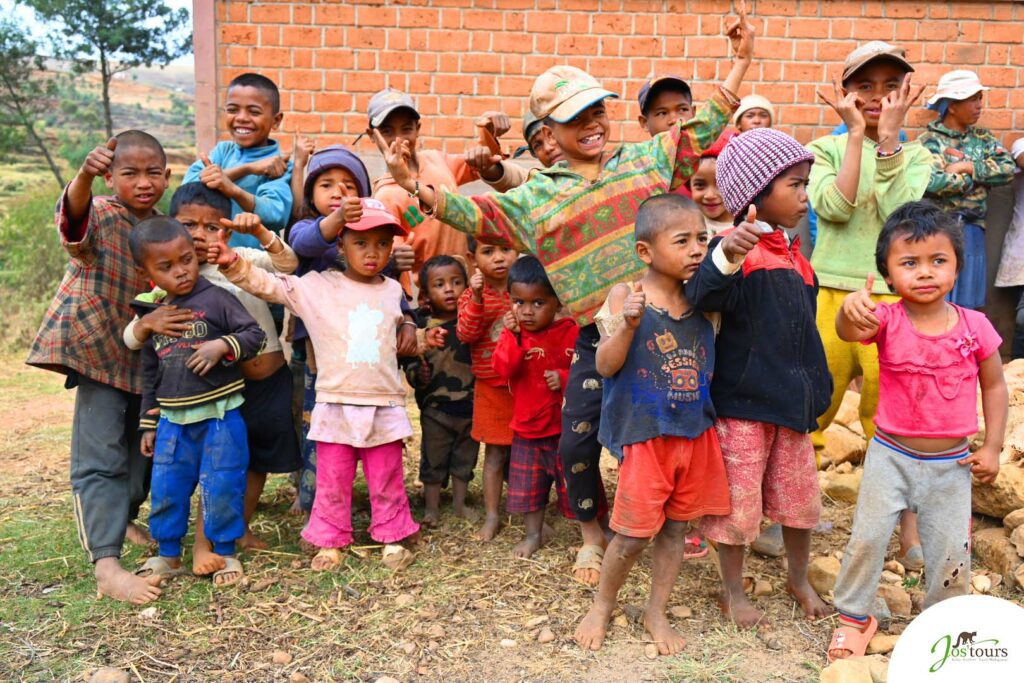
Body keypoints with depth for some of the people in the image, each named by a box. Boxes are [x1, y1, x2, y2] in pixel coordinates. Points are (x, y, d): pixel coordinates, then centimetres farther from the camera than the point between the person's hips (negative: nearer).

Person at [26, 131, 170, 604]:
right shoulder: (100, 217, -14)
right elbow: (74, 215, -40)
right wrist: (84, 175, -60)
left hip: (145, 355, 7)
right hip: (97, 352, -6)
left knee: (147, 445, 18)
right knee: (101, 456, -9)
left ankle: (122, 518, 42)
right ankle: (106, 566, -10)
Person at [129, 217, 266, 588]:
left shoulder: (216, 298, -7)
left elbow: (255, 334, -7)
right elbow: (150, 374, 16)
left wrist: (222, 346, -25)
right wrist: (149, 424, 17)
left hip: (220, 415, -5)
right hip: (173, 420, 5)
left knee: (221, 487, 1)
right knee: (166, 489, 11)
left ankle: (225, 552, 20)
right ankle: (168, 553, 29)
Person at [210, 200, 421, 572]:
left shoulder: (393, 291, 8)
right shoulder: (316, 286, -3)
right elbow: (268, 285, -11)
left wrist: (421, 338, 9)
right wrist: (234, 265, -24)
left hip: (384, 406, 2)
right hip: (336, 407, -2)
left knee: (387, 482, 13)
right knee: (332, 483, 10)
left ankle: (393, 536, 29)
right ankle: (330, 541, 25)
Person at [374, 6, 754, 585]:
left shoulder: (648, 158, 9)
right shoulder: (536, 197, 7)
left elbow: (703, 129, 14)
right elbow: (475, 214, 4)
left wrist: (740, 61, 10)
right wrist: (415, 186, -8)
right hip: (599, 336, 0)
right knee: (578, 441, 5)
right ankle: (593, 532, 31)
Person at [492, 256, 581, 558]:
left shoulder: (571, 332, -12)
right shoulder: (513, 332, -1)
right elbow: (503, 369, -15)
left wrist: (565, 378, -25)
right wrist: (512, 336, -26)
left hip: (565, 426, -4)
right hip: (527, 426, 4)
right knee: (528, 484, 14)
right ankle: (533, 534, 33)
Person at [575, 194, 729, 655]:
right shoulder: (625, 296, -10)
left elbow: (706, 367, 14)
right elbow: (605, 365, -15)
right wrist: (629, 324, -31)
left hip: (697, 432, 5)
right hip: (645, 435, -5)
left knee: (676, 527, 14)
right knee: (633, 535, 4)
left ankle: (656, 612, 33)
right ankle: (601, 607, 30)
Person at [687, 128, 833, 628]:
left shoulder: (792, 255, 10)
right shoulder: (736, 249, -16)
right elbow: (703, 293, -38)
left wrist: (816, 387, 22)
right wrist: (727, 260, -57)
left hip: (791, 399, 8)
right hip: (742, 399, -8)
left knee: (799, 493, 19)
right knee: (738, 499, 5)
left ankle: (798, 579, 41)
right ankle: (732, 591, 26)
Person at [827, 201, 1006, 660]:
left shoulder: (974, 326, -8)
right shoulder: (887, 319, -14)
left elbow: (994, 385, 3)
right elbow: (848, 331, -36)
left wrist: (992, 447, -1)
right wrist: (851, 309, -59)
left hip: (952, 463, 2)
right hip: (891, 455, -1)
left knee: (951, 551, 11)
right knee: (867, 539, 1)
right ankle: (853, 617, 24)